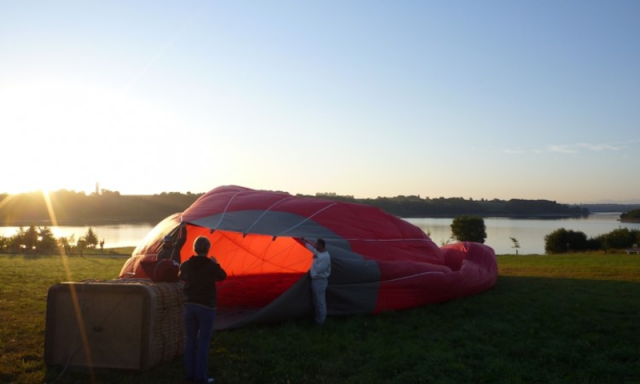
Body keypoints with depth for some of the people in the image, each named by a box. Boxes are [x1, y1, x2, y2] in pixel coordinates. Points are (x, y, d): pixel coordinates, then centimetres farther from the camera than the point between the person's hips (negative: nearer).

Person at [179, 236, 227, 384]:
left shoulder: (186, 265, -1)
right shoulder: (211, 266, -13)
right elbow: (222, 276, 7)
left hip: (190, 305, 4)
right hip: (206, 307, -4)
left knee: (190, 340, 11)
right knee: (203, 342, 2)